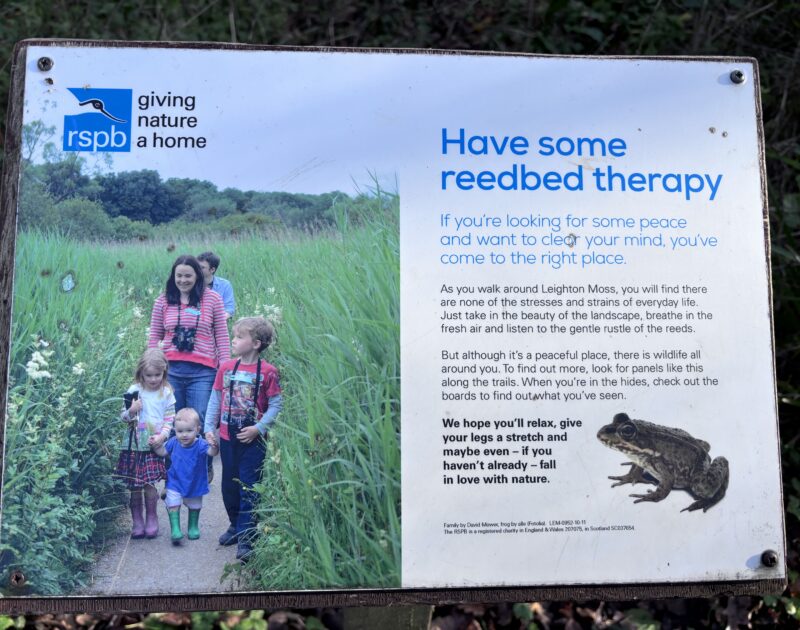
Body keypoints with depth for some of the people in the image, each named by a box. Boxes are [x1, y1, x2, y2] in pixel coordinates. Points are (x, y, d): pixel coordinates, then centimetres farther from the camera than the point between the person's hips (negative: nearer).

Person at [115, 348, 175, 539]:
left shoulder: (166, 392, 0)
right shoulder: (134, 391, 0)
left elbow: (169, 419, 2)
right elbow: (123, 416, 5)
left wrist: (162, 435, -12)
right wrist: (130, 412, -16)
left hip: (154, 446, -1)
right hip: (133, 445, 1)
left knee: (149, 484, -4)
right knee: (134, 487, 6)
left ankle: (151, 518, 15)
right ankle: (137, 521, 21)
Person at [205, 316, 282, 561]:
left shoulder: (267, 372, -11)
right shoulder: (226, 368, 2)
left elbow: (276, 405, -8)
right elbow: (215, 399, 8)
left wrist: (258, 428, -16)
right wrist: (209, 428, 3)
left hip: (253, 440, -5)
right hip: (227, 437, 5)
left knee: (249, 488, -1)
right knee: (229, 485, 16)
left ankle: (246, 538, 6)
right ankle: (235, 525, 35)